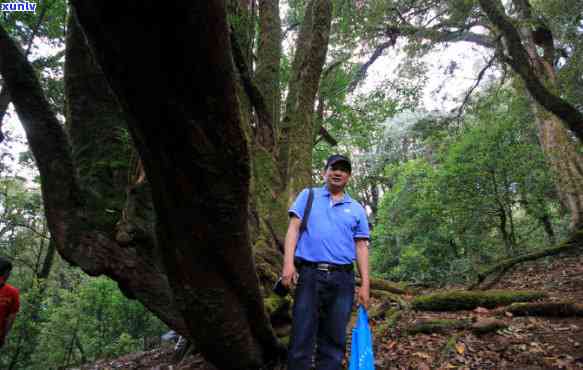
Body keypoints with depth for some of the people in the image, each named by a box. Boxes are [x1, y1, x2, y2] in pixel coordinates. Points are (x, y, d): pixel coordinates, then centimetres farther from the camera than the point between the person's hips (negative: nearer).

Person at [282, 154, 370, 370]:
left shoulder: (357, 209, 14)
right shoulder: (308, 196, 10)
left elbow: (361, 246, 11)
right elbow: (293, 228, 1)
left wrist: (365, 284, 4)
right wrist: (288, 263, -11)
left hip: (342, 279, 2)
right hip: (309, 274, -2)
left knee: (334, 340, 10)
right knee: (302, 338, 1)